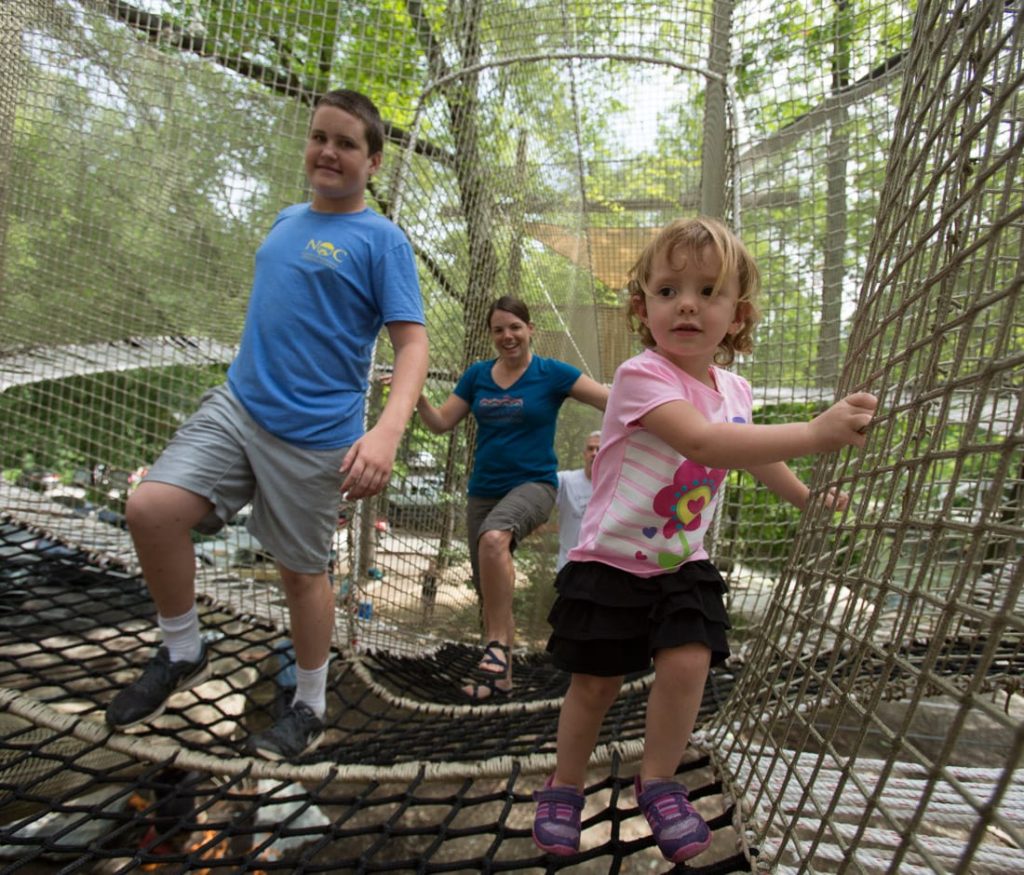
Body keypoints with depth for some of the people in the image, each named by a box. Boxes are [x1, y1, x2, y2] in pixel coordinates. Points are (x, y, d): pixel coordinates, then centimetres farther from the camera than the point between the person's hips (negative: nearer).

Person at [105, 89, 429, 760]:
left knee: (302, 570, 6)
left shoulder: (381, 241, -7)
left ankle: (309, 709, 29)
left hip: (316, 434, -5)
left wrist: (388, 431, -32)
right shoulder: (287, 221, 14)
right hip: (237, 405, 6)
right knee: (152, 508, -11)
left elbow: (413, 343, -16)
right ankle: (183, 655, 14)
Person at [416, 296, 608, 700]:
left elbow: (614, 401, -9)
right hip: (483, 490, 5)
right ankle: (500, 674, 27)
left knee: (494, 538, -37)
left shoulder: (551, 373, -4)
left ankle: (498, 646, -26)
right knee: (489, 592, 9)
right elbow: (441, 422, 8)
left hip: (533, 484, -5)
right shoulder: (477, 375, 7)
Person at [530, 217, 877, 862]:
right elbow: (704, 443, -39)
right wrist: (813, 434, -45)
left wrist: (808, 497, 28)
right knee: (595, 683, 3)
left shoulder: (734, 390, 1)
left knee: (687, 662, -11)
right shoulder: (641, 376, -23)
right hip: (610, 561, -5)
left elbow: (753, 453, 23)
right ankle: (565, 787, 29)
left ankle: (659, 781, 14)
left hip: (684, 565, 5)